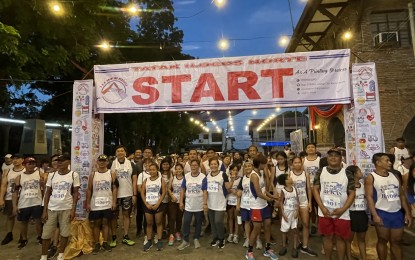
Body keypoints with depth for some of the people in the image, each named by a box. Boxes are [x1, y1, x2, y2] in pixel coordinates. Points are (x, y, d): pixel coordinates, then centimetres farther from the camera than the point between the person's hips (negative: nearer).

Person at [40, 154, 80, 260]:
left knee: (64, 233, 7)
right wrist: (44, 210, 1)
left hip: (66, 208, -2)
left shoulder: (74, 175, -5)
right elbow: (47, 193, 6)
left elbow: (75, 193, -3)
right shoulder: (52, 175, 3)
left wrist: (73, 210, -9)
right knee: (46, 233, 8)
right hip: (51, 208, 3)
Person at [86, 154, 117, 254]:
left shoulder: (111, 173, -1)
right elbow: (89, 190, 3)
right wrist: (88, 203, -2)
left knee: (106, 223, 8)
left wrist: (114, 202, -8)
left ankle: (105, 242, 20)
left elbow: (114, 188, -2)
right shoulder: (93, 174, 1)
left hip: (108, 203, -1)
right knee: (96, 223, 9)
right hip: (95, 204, 1)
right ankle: (97, 244, 19)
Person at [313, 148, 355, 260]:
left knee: (340, 238, 10)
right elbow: (315, 189, -1)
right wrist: (322, 208, -10)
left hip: (342, 213, 0)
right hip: (325, 212, 1)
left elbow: (352, 193, -3)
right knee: (327, 236, 11)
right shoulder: (320, 172, -1)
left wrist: (343, 209, -13)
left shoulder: (347, 174, -3)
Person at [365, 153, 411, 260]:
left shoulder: (394, 176, 10)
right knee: (383, 241, 6)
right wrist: (375, 215, -20)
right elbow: (369, 197, -14)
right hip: (382, 213, -5)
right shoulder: (371, 178, -9)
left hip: (397, 213, 5)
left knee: (396, 241, 12)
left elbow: (402, 195, 13)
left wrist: (407, 212, 8)